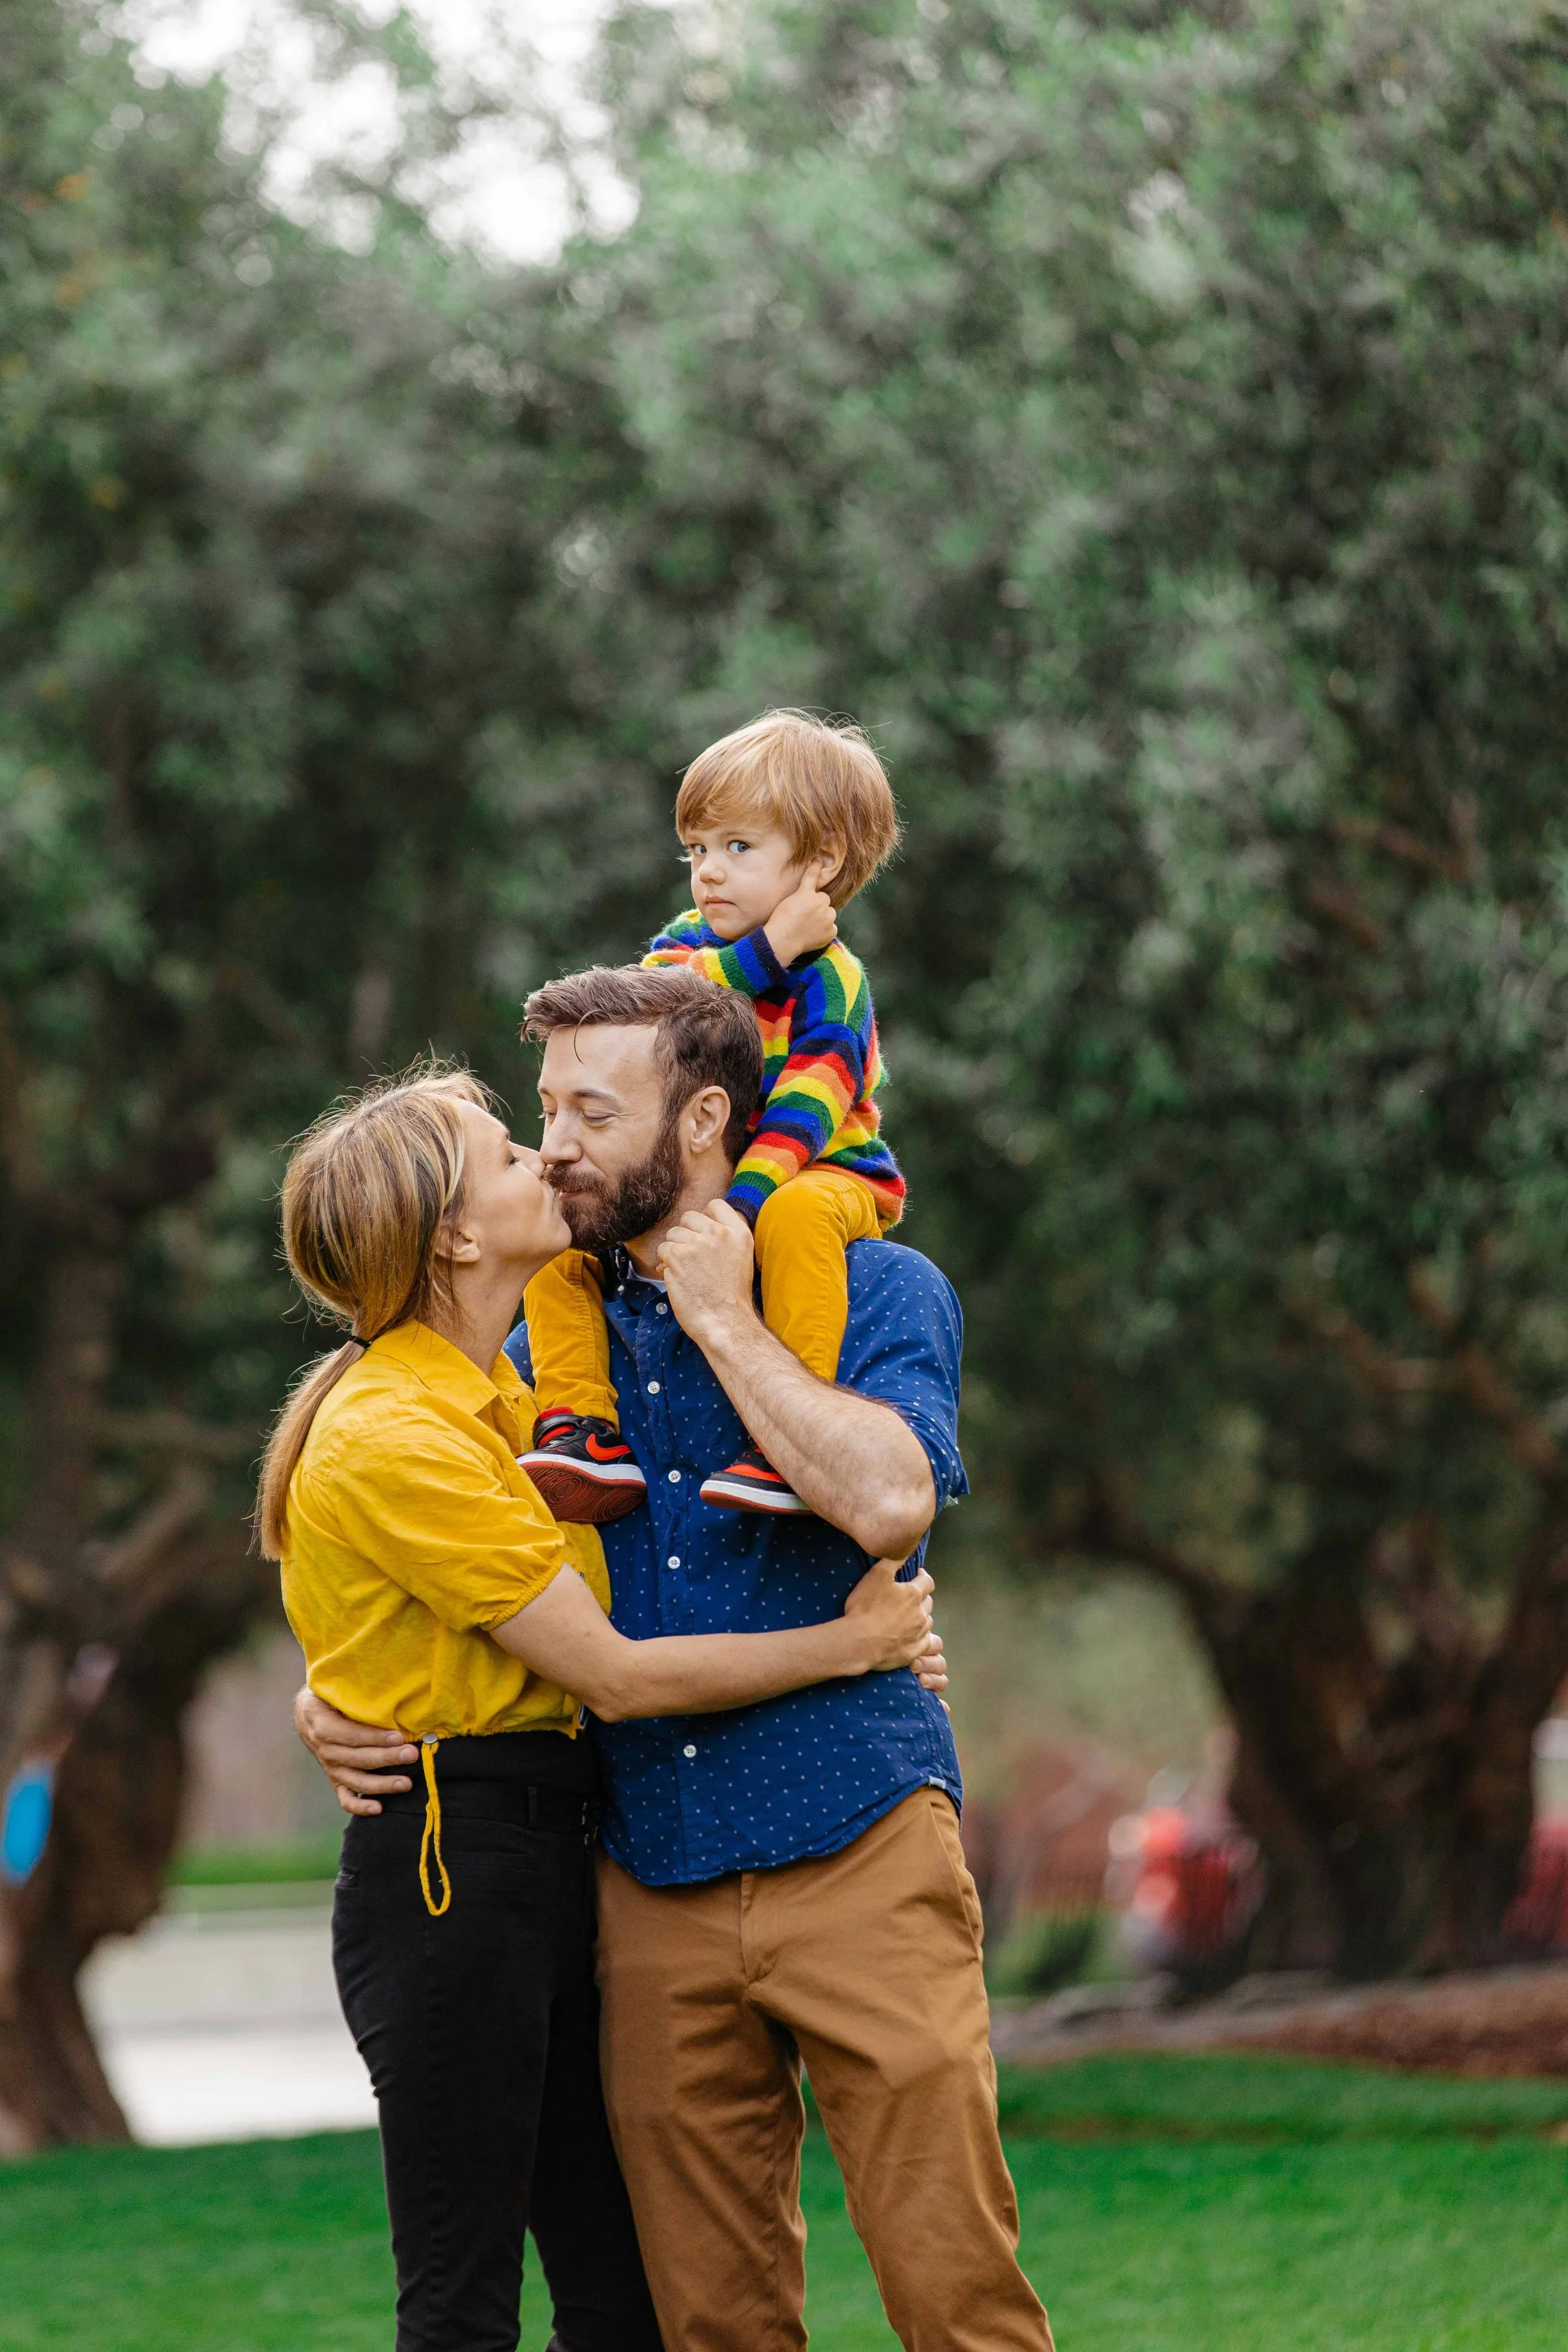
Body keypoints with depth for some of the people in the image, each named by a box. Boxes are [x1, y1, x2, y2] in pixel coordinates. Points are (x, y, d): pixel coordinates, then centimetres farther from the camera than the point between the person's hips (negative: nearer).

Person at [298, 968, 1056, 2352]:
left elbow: (889, 1501, -18)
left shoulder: (876, 1290, 2)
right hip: (652, 1887, 4)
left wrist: (722, 1316, -10)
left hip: (858, 1857, -4)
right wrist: (329, 1696, 4)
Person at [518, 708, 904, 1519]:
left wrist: (742, 1202, -39)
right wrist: (766, 953, -23)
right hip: (682, 1179, 6)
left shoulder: (830, 980, -13)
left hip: (824, 1174, -6)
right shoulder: (687, 941, 5)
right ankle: (583, 1432, -12)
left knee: (795, 1217, -41)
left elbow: (804, 1113, -25)